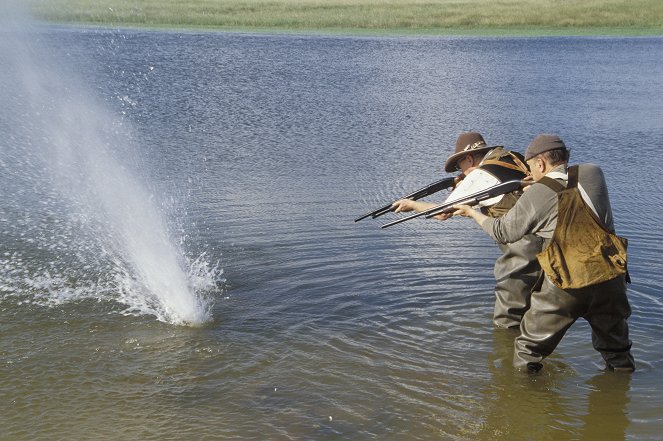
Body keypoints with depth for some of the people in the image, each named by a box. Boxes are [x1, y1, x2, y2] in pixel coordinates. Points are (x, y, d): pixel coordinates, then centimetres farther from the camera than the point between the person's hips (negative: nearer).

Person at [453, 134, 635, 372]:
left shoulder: (537, 194, -8)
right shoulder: (593, 173, 2)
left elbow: (503, 232, 1)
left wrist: (473, 213, 17)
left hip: (566, 286, -4)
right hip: (610, 280, 4)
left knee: (530, 345, 14)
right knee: (615, 345, 24)